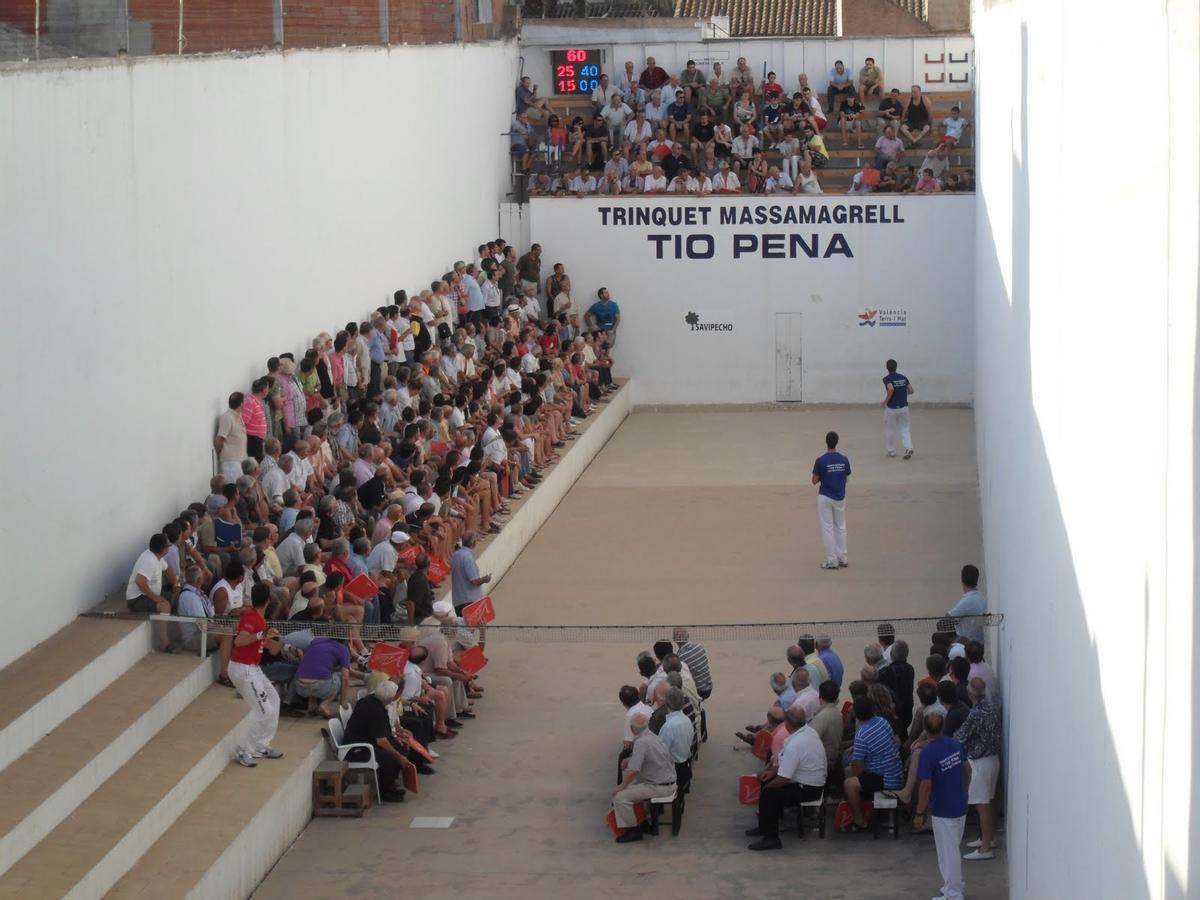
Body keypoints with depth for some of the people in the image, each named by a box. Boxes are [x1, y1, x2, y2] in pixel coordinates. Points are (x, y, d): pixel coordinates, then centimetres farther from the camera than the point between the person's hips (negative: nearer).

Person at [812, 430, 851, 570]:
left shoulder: (820, 461, -15)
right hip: (840, 497, 3)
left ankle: (831, 560, 4)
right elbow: (846, 479, 4)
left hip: (825, 497, -3)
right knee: (840, 527, 17)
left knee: (827, 528, 4)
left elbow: (815, 481, -9)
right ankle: (842, 558, 20)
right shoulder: (844, 460, -6)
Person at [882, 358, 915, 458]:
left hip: (891, 408, -4)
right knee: (904, 429, 8)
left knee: (889, 430, 13)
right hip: (904, 407, 4)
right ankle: (908, 448, -12)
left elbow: (891, 389, -30)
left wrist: (886, 400, -16)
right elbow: (911, 391, 2)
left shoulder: (887, 379, -11)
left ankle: (891, 451, 21)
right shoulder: (903, 378, 4)